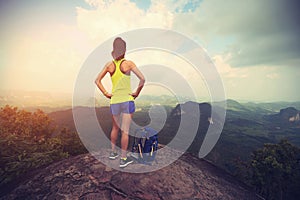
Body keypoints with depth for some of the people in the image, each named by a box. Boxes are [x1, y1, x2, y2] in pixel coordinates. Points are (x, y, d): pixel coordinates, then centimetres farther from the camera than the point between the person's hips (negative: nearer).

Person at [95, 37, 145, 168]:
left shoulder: (109, 65, 2)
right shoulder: (129, 63, -8)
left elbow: (97, 81, 3)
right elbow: (142, 79, -16)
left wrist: (105, 93, 4)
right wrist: (137, 93, -6)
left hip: (114, 101, 4)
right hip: (127, 100, -4)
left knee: (115, 128, 23)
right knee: (125, 131, 4)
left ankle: (113, 152, 37)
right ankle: (123, 159, 15)